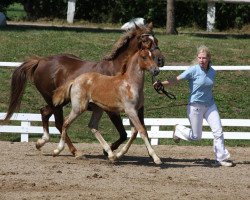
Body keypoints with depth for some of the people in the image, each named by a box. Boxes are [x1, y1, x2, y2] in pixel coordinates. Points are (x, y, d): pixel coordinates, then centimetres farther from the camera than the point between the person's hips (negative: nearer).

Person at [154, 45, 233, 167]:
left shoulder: (212, 72, 1)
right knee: (196, 137, 3)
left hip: (210, 105, 5)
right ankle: (178, 129, 32)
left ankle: (221, 158, 6)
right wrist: (161, 84, -31)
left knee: (218, 132, -4)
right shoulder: (193, 70, -14)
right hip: (195, 106, -5)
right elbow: (176, 80, -17)